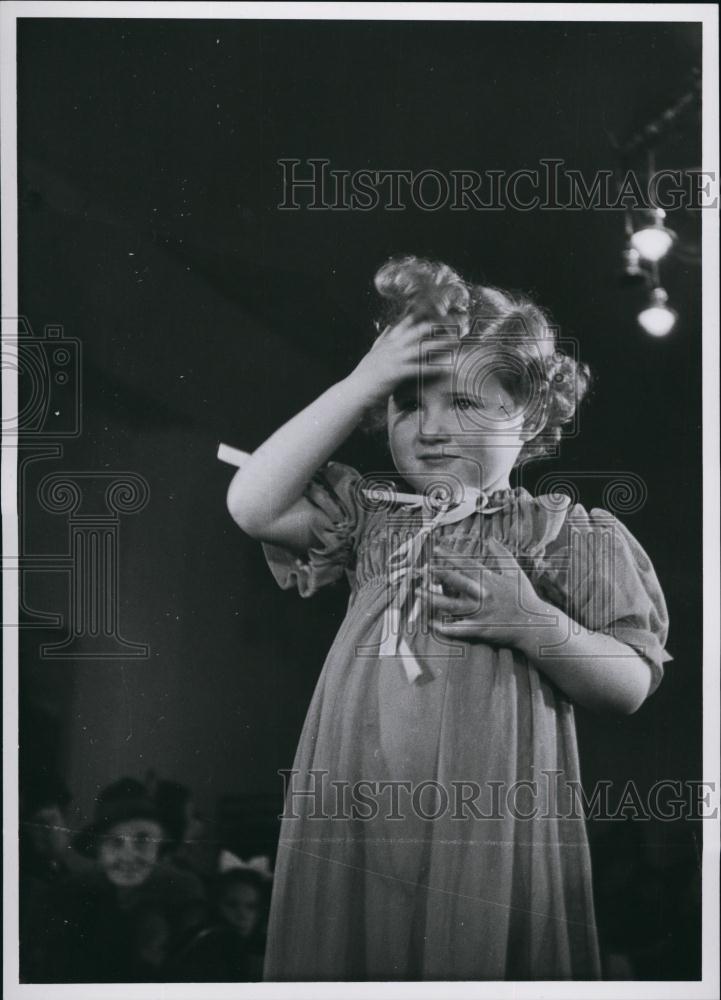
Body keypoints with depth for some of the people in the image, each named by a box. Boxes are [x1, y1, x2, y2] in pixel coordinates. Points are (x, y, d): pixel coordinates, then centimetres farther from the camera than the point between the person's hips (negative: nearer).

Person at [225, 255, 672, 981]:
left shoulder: (562, 532, 3)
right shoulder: (371, 514, 11)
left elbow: (630, 686, 1)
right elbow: (253, 505, -4)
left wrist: (533, 623, -17)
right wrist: (361, 383, -3)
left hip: (485, 822, -2)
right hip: (352, 815, 3)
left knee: (473, 960, 0)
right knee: (352, 954, 6)